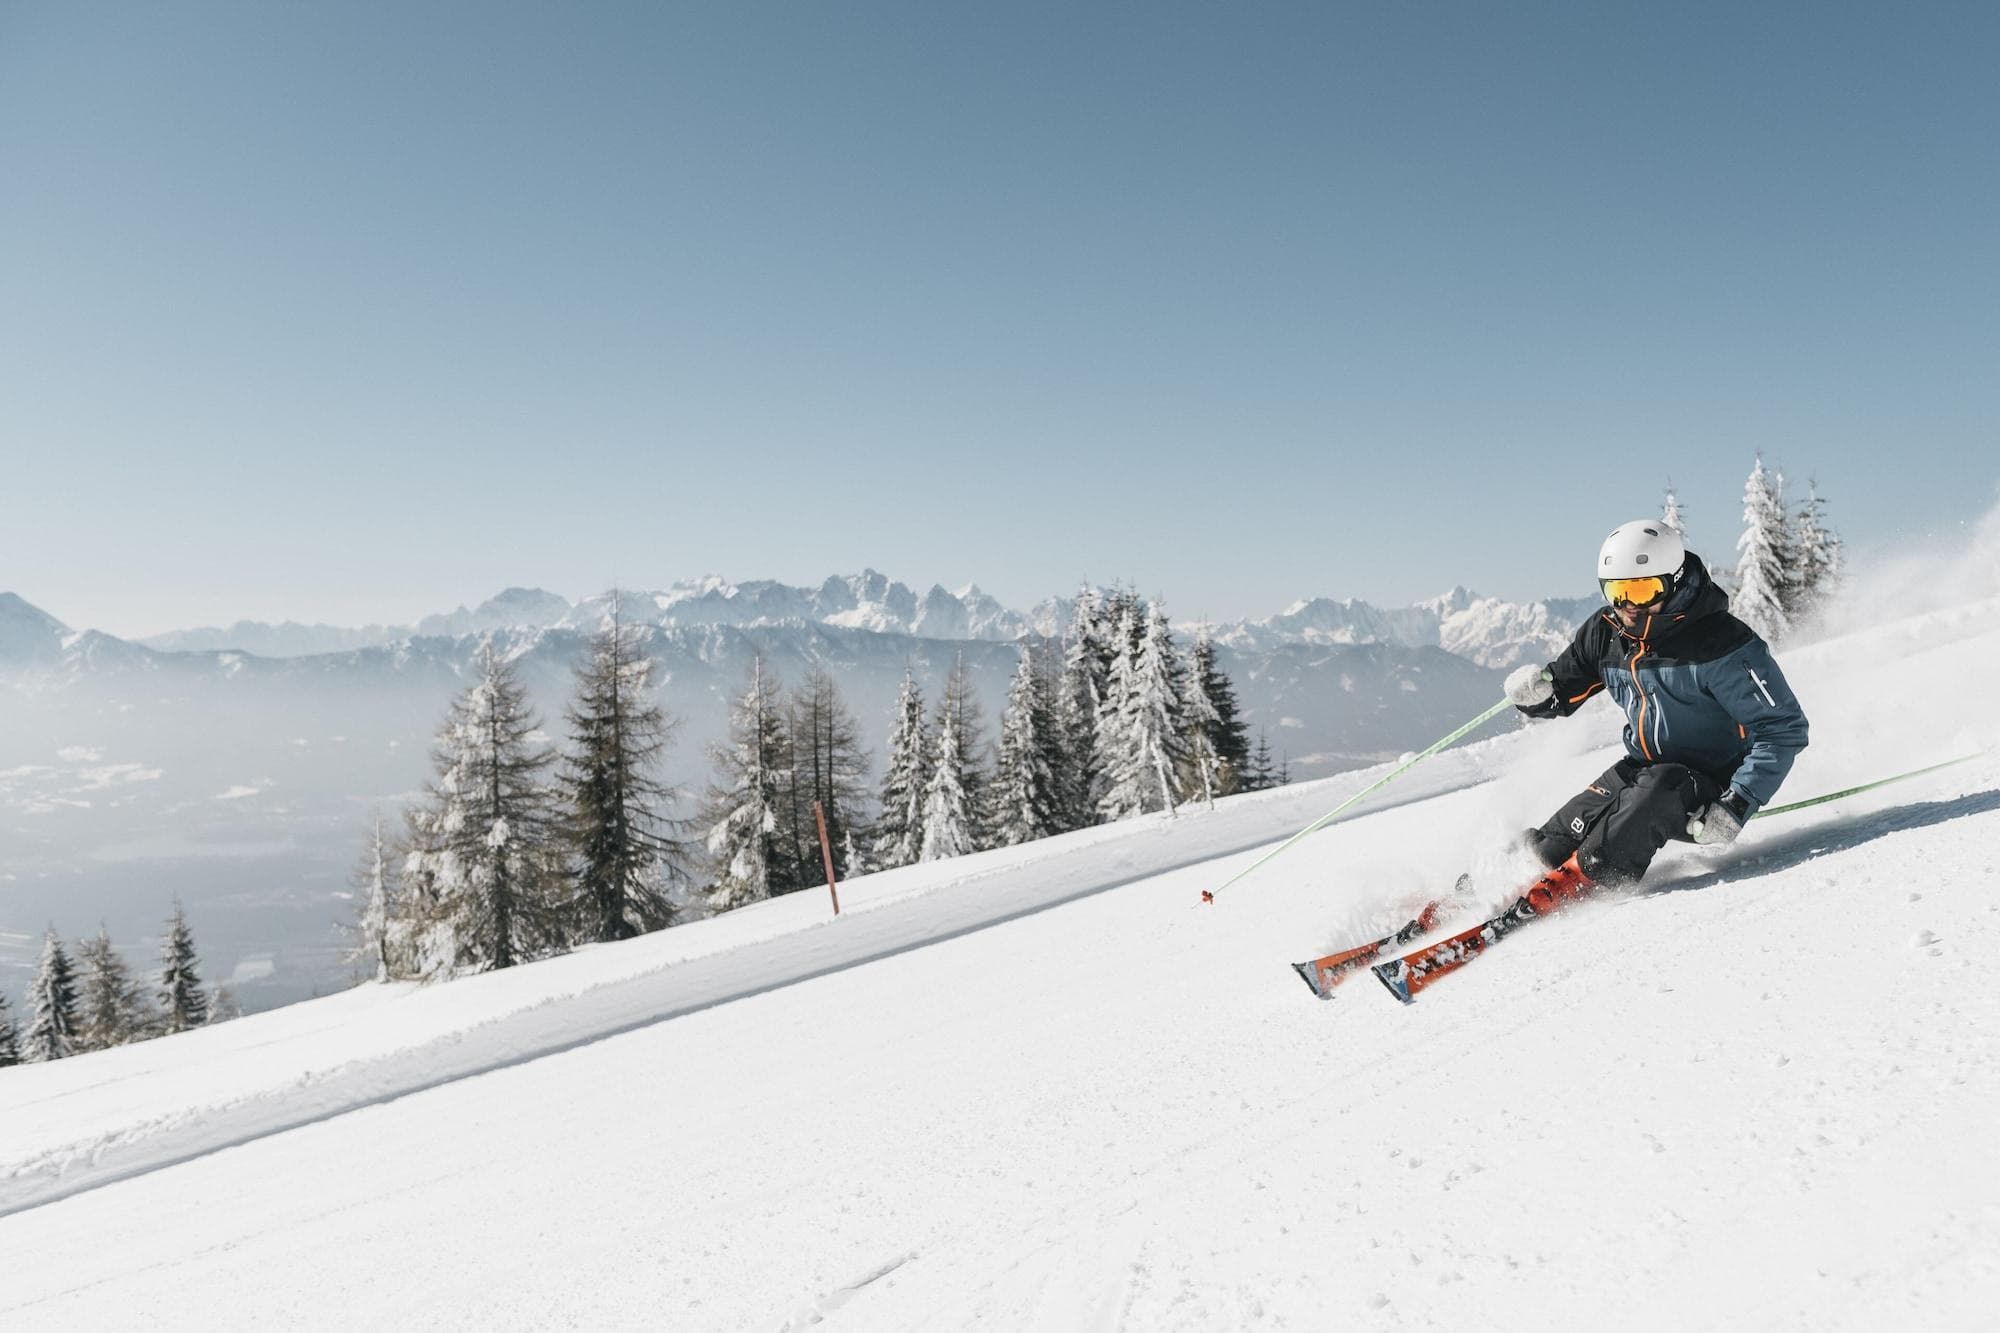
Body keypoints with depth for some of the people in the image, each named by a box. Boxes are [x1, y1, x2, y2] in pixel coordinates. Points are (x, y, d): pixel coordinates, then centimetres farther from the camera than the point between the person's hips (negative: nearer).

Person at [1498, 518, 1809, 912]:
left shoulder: (1722, 644, -22)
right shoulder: (1606, 632, -4)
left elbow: (1785, 730, -19)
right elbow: (1560, 695, 9)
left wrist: (1736, 806, -28)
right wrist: (1534, 691, -18)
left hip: (1712, 787, -5)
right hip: (1643, 769, 6)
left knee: (1656, 793, -36)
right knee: (1586, 814, -22)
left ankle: (1568, 885, -41)